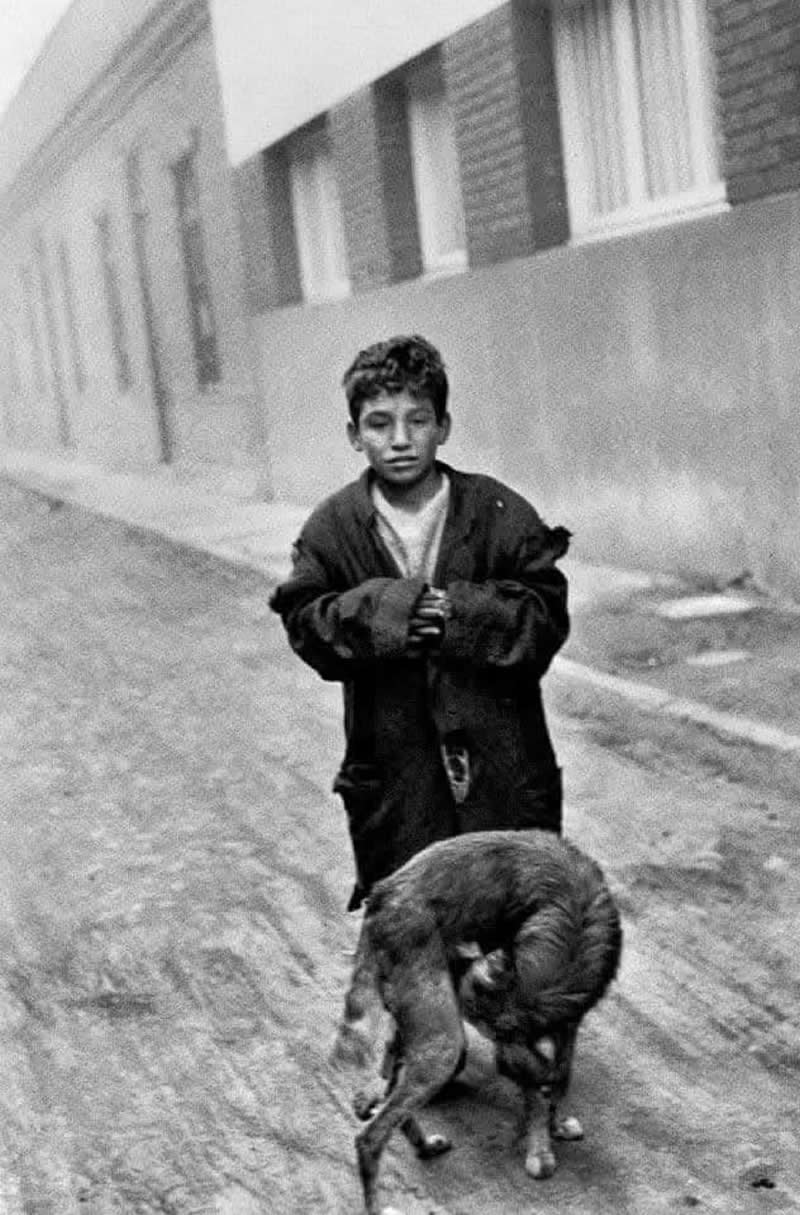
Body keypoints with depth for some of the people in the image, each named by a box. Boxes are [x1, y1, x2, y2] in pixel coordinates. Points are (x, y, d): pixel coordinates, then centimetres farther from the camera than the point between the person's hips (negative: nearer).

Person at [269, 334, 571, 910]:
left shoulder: (500, 513, -4)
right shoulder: (332, 528, 1)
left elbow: (547, 619, -7)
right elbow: (305, 624, -4)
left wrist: (456, 614, -20)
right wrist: (379, 611, -20)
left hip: (504, 766, 0)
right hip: (393, 774, 1)